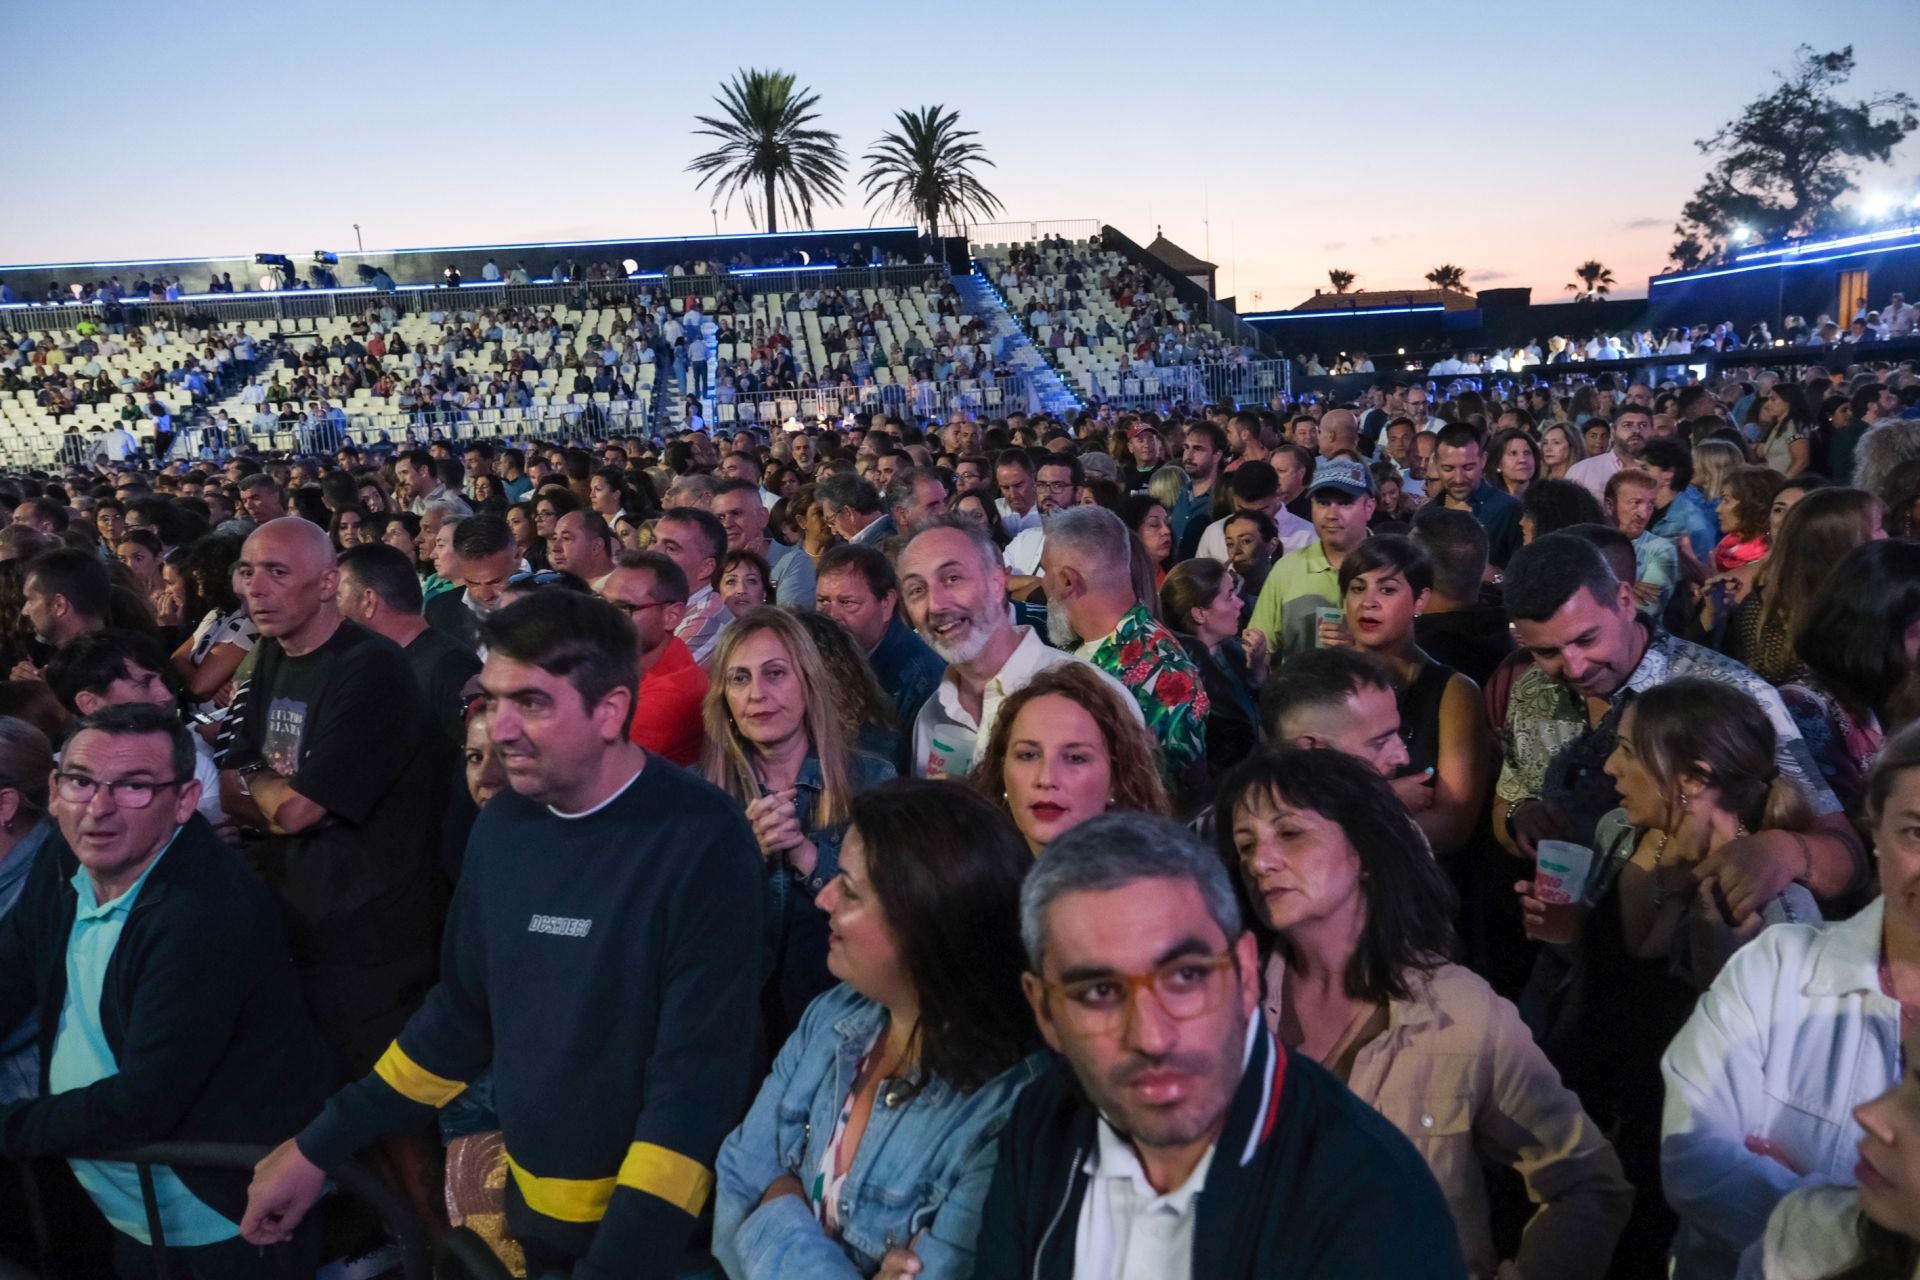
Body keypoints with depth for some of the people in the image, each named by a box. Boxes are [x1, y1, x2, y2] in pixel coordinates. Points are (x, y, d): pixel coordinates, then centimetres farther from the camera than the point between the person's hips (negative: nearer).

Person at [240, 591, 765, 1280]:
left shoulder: (699, 840, -21)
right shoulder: (503, 824, -3)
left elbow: (699, 1076, -23)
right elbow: (460, 1013, 9)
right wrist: (317, 1148, 8)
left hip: (659, 1220, -6)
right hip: (531, 1200, 6)